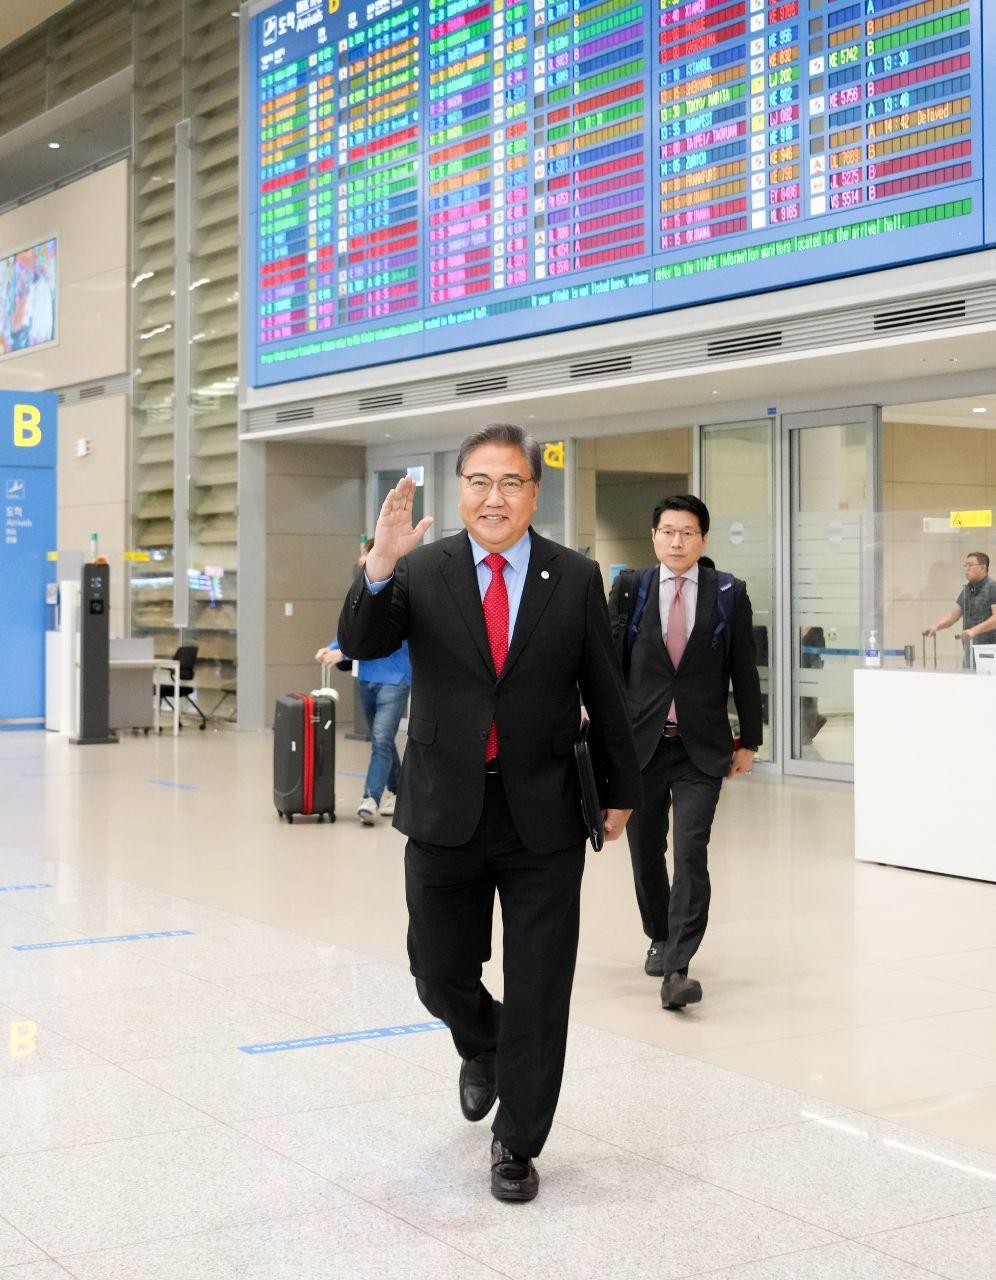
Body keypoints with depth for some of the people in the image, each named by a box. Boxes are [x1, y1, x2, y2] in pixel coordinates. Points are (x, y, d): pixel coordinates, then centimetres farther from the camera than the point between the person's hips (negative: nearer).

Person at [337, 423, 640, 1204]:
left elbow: (605, 693, 5)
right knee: (441, 975, 13)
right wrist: (380, 568, -35)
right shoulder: (422, 572, -2)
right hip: (446, 810, 1)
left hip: (544, 815, 0)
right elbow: (361, 644, -17)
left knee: (538, 990, 5)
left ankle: (517, 1145, 20)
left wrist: (621, 789, 11)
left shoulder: (576, 578, -2)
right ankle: (484, 1049, 46)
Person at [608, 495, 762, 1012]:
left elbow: (744, 671, 5)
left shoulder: (728, 594, 1)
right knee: (646, 850, 12)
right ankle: (661, 939, 35)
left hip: (702, 747, -2)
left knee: (691, 853, -13)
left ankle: (677, 968, -14)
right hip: (640, 741, 2)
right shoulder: (629, 590, 2)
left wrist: (749, 741, 6)